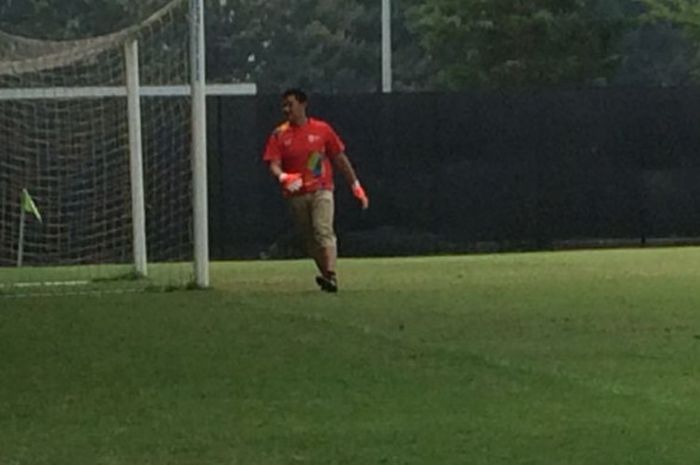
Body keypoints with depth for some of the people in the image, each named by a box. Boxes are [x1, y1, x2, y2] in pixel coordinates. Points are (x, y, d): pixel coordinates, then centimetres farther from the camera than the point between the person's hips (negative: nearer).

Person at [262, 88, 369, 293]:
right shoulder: (279, 135, 4)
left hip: (321, 191, -3)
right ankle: (327, 276, 21)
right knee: (309, 239, 8)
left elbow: (340, 158, 10)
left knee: (324, 231, -20)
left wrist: (355, 185, 10)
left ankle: (330, 276, -32)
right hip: (296, 195, 3)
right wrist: (283, 177, -29)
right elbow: (273, 164, -5)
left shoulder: (322, 129, 3)